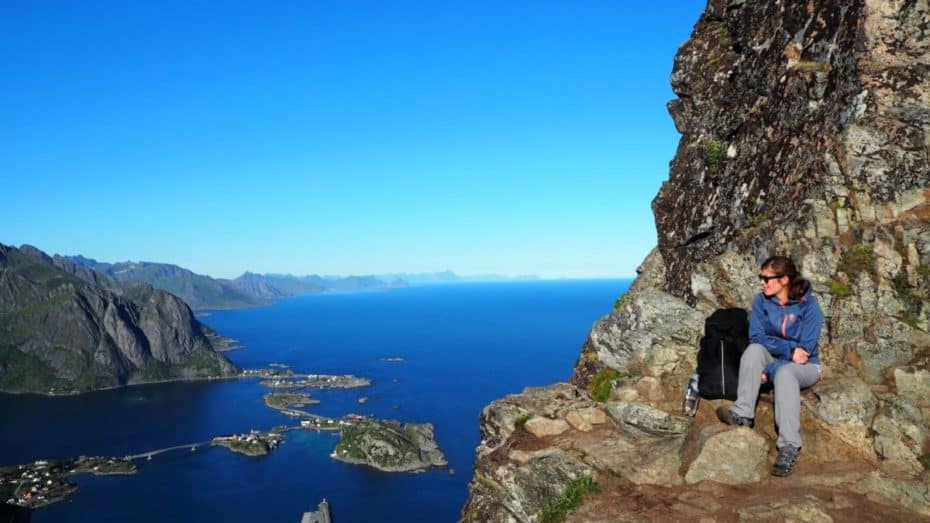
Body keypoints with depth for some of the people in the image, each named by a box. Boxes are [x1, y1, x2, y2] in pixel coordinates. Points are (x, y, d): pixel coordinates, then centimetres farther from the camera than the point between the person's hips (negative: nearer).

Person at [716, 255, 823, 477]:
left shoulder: (808, 305, -14)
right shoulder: (761, 301, -4)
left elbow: (804, 350, -19)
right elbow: (757, 337, -9)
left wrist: (769, 371, -25)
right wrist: (789, 348, -24)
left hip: (804, 367, -3)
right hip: (773, 362, 3)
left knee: (784, 373, -37)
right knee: (754, 350, -29)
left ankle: (789, 446, -40)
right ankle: (743, 414, -36)